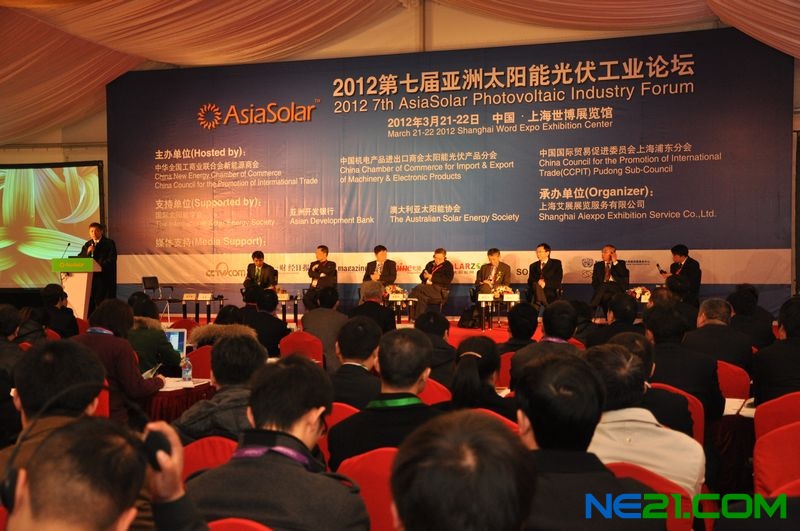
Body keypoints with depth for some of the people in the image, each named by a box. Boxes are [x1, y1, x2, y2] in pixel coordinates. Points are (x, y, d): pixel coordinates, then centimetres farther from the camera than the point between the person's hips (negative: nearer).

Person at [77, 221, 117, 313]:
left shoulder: (109, 243, 2)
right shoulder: (87, 245, 18)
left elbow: (112, 259, -7)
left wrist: (101, 265, -18)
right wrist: (87, 252, -7)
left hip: (105, 277, -5)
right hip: (90, 276, 5)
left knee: (102, 301, -9)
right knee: (90, 301, 0)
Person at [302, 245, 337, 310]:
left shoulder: (332, 264, 12)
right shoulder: (313, 264, 22)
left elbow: (327, 271, -10)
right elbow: (310, 273, 4)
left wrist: (318, 267, 3)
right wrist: (320, 275, -9)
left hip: (326, 289, -3)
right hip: (314, 288, 3)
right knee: (306, 298, -27)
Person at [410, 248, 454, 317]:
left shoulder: (448, 265, 6)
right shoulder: (430, 264, 21)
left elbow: (447, 280, -9)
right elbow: (421, 275, 21)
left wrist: (432, 277, -14)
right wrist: (424, 276, -5)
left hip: (440, 291, -5)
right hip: (428, 289, 5)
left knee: (417, 289, -28)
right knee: (423, 298, -33)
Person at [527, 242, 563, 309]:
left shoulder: (556, 263, 8)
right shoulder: (533, 266, 16)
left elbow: (558, 279, -2)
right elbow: (530, 283, 11)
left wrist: (545, 283, -17)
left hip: (551, 296, -2)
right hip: (536, 297, 2)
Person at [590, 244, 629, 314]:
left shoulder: (620, 263, 14)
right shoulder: (598, 265, 20)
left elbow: (625, 275, -6)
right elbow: (594, 281, 12)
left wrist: (615, 262, -4)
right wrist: (599, 289, -9)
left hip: (616, 286, -3)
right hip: (602, 286, 3)